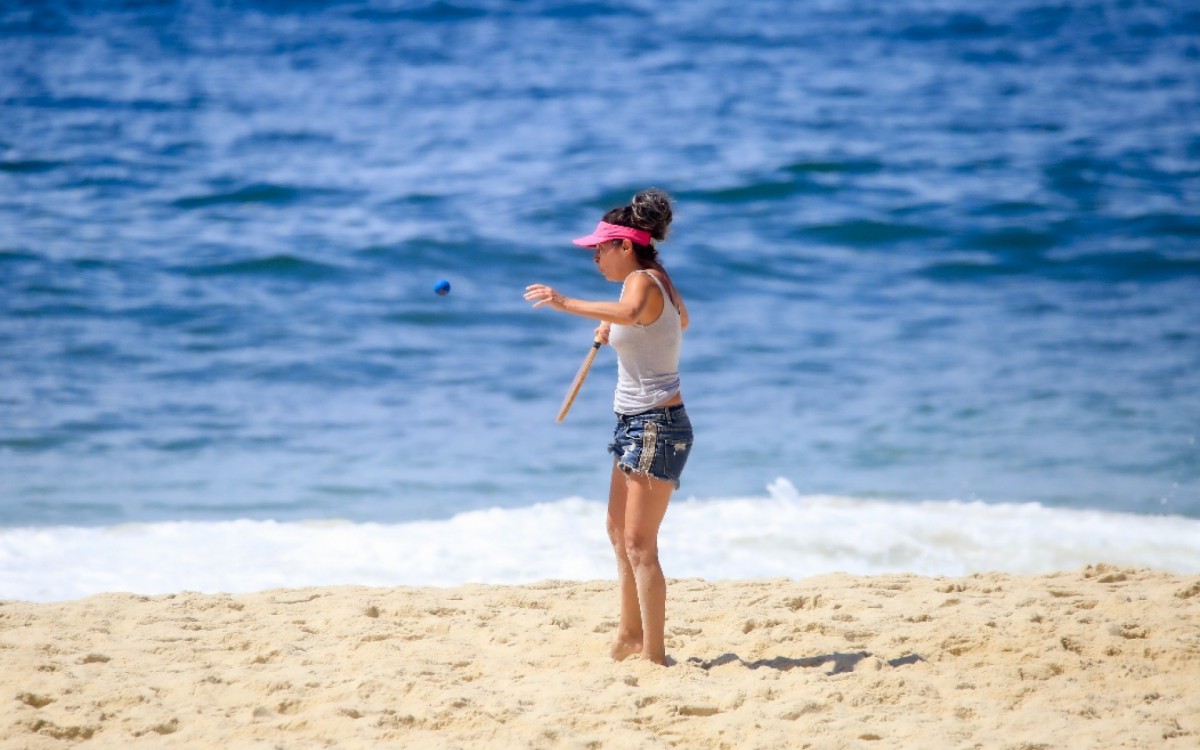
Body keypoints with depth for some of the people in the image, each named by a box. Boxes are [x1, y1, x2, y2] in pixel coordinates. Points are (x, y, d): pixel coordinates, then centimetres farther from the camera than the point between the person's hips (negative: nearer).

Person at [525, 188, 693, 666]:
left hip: (655, 427, -11)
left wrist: (567, 304, -48)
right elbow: (681, 321, 33)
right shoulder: (655, 280, 11)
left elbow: (630, 312, -42)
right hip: (635, 424, 11)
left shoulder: (642, 281, -17)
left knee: (639, 544, -10)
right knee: (619, 533, 20)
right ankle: (630, 637, 31)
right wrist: (613, 329, 29)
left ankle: (653, 655, -9)